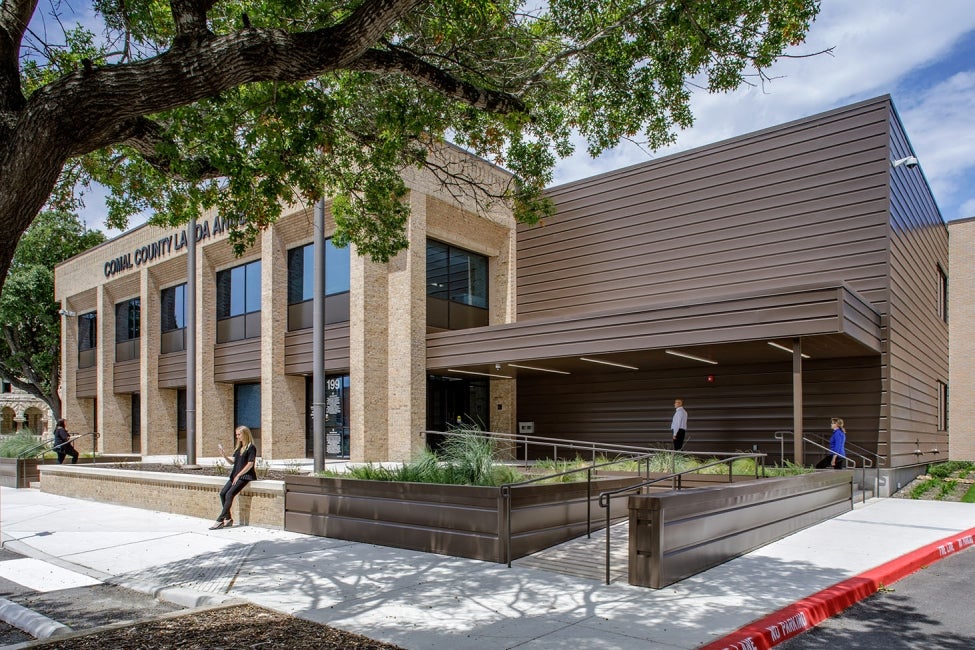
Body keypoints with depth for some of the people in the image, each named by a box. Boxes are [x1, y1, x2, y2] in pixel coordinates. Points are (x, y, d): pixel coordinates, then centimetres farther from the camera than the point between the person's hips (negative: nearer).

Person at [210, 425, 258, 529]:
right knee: (222, 493, -7)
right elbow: (233, 461, 18)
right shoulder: (238, 448, 17)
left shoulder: (251, 448, -9)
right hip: (235, 475, 8)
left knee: (229, 494, -20)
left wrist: (238, 476, -14)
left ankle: (220, 520, -17)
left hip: (245, 476, -8)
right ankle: (228, 519, -1)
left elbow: (250, 464, -14)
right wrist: (223, 454, 3)